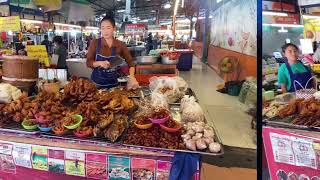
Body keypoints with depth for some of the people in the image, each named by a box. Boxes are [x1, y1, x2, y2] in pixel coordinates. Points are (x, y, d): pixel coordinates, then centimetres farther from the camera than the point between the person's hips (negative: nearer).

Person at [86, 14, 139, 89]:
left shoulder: (120, 45, -4)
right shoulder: (95, 43, -5)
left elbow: (130, 62, -5)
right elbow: (88, 62, -3)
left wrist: (132, 77, -22)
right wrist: (100, 63, -23)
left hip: (114, 84, 1)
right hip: (97, 83, 0)